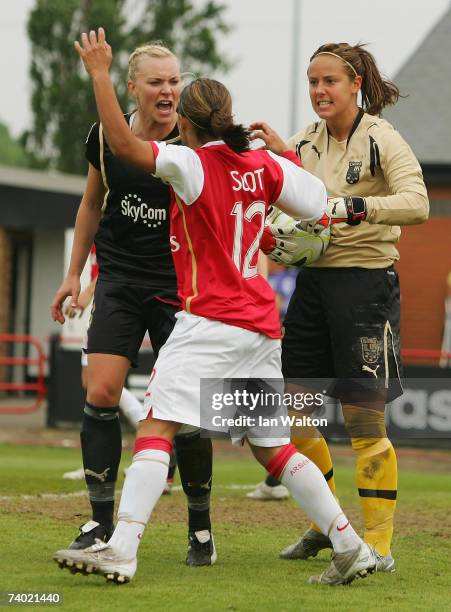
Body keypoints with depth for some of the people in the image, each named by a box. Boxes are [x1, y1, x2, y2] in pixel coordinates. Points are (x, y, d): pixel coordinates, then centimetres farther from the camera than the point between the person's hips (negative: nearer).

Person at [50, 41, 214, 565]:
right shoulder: (106, 139, 0)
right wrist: (74, 273, 17)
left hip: (178, 286, -2)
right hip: (119, 281, 2)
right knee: (101, 394, -8)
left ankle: (201, 528, 10)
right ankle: (101, 523, 2)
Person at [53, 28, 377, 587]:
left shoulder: (192, 164, -8)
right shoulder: (263, 164, 9)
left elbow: (122, 143, -20)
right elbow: (319, 205, 16)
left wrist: (99, 74, -14)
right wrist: (286, 152, 26)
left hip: (212, 320, -7)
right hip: (262, 324, 7)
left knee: (156, 425, -14)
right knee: (271, 445, 15)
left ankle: (121, 550, -26)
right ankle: (351, 546, 13)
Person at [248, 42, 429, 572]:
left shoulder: (381, 139, -7)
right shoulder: (305, 144, 11)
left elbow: (416, 204, -21)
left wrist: (355, 206, -34)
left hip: (366, 282, -7)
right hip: (313, 280, 7)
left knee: (365, 423, -6)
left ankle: (378, 544, 1)